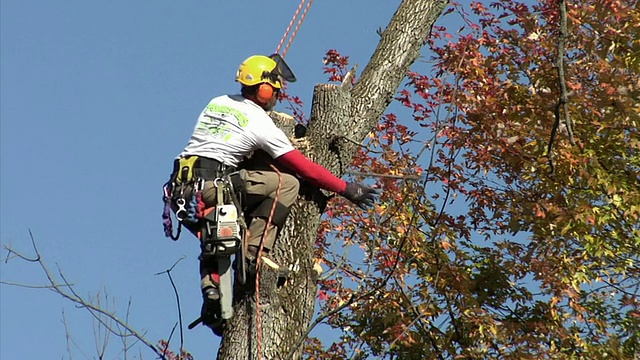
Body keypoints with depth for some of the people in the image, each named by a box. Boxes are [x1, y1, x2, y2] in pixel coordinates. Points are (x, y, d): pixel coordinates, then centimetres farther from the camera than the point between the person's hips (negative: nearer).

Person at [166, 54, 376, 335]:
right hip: (211, 187, -8)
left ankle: (211, 297, 15)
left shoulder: (217, 103, 19)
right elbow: (303, 167, 1)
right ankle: (253, 254, -6)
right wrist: (346, 189, 9)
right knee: (287, 182, -4)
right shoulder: (261, 123, -1)